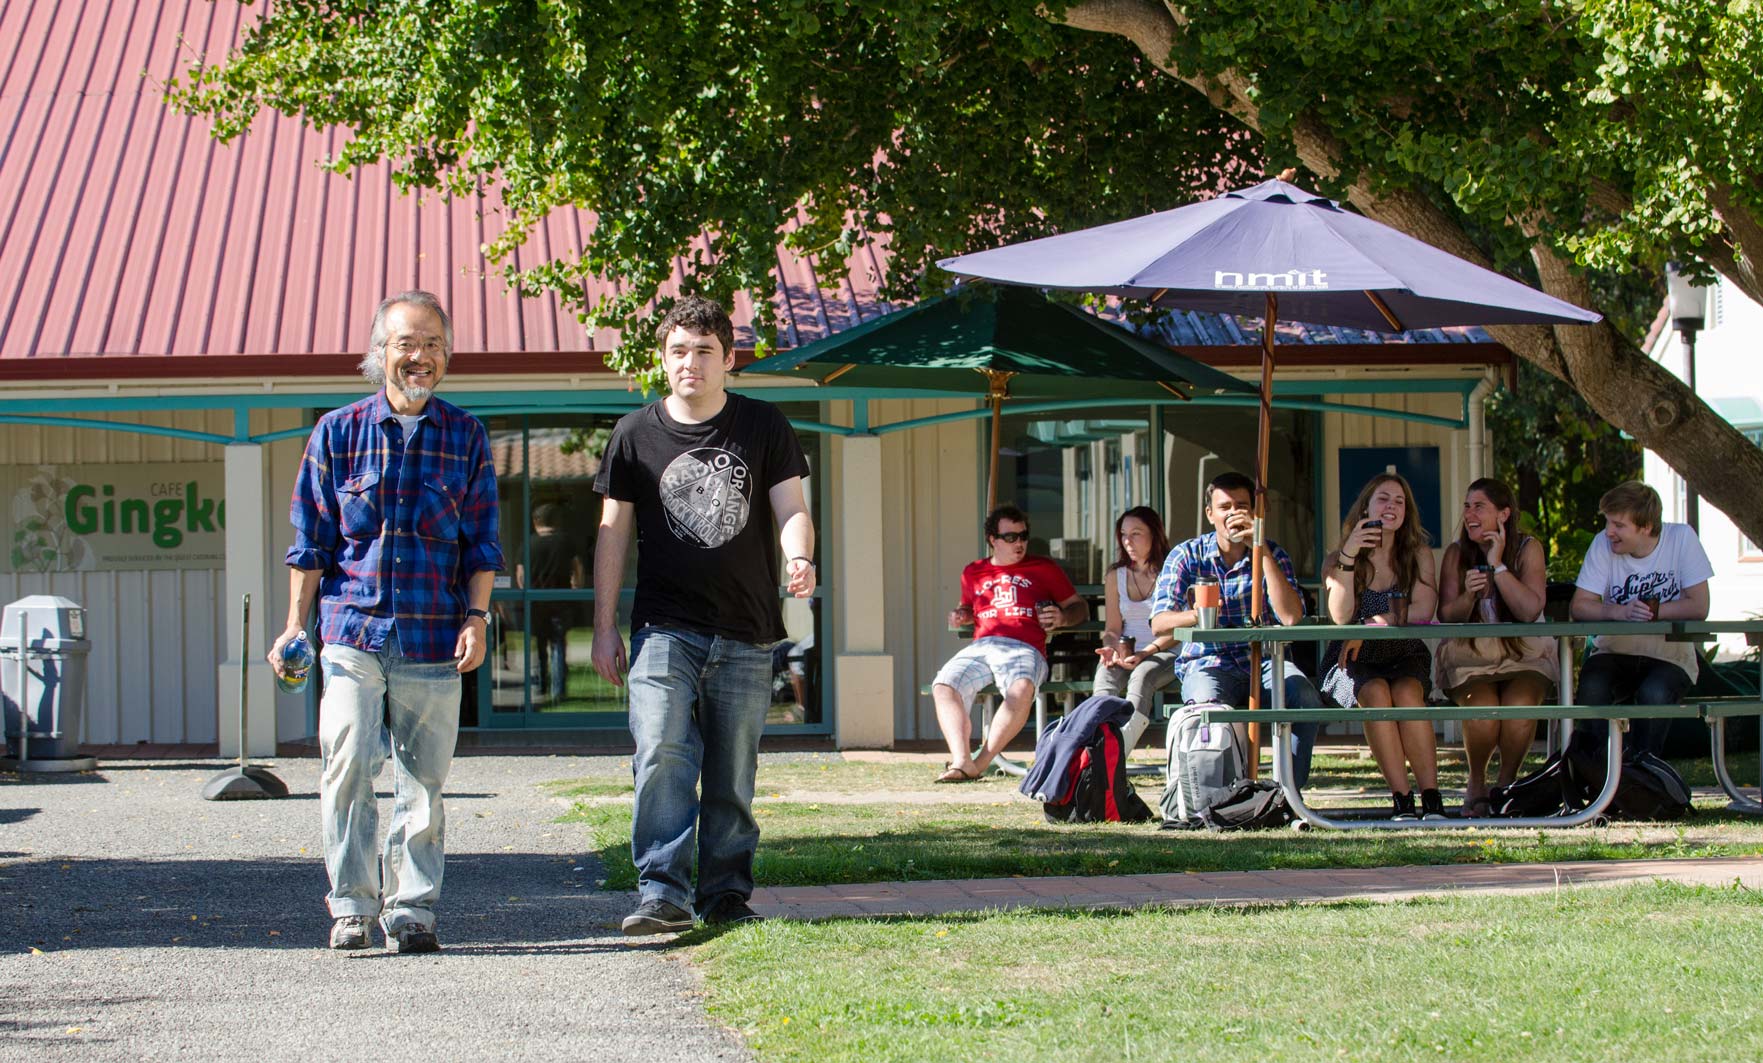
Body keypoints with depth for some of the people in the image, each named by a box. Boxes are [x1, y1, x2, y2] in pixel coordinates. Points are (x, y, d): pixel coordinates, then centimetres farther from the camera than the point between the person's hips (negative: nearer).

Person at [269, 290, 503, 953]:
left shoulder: (465, 439, 8)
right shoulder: (337, 434, 6)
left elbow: (481, 543, 9)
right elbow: (311, 541, 9)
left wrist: (477, 617, -3)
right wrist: (295, 624, 3)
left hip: (433, 643, 1)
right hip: (352, 632, -1)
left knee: (423, 780, 2)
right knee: (347, 770, -9)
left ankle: (411, 909, 12)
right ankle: (352, 907, 1)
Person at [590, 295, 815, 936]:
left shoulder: (764, 427, 6)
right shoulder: (636, 434, 6)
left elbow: (790, 508, 2)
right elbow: (614, 531, 10)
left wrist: (799, 559, -22)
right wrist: (605, 628, 7)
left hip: (746, 634, 1)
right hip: (664, 629, -1)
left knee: (733, 774, 4)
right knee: (662, 755, -16)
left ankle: (726, 893, 13)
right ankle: (663, 892, -18)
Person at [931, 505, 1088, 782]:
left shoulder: (1043, 568, 18)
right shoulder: (973, 573, 25)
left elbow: (1080, 608, 20)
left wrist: (1063, 617, -2)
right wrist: (961, 616, 18)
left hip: (1024, 649, -3)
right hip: (980, 647, 3)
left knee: (1021, 690, -39)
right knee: (943, 687, -28)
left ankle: (981, 762, -40)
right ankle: (961, 760, -42)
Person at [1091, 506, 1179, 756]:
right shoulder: (1116, 576, 17)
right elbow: (1113, 628, 14)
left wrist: (1146, 653, -19)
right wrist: (1111, 648, -10)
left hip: (1165, 653, -4)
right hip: (1126, 653, 4)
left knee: (1141, 676, -37)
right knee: (1104, 676, -31)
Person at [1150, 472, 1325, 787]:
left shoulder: (1271, 554, 6)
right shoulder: (1186, 556, 3)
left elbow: (1291, 616, -13)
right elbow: (1159, 623, -11)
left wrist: (1261, 550, -15)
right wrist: (1196, 615, -34)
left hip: (1262, 660, 2)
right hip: (1208, 663, -2)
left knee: (1305, 699, -29)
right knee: (1210, 706, -37)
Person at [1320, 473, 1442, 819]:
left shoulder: (1417, 556, 11)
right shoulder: (1336, 560, 8)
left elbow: (1422, 611, -6)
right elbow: (1340, 616, -10)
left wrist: (1369, 625, -13)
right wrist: (1348, 557, -15)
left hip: (1405, 657, 1)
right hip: (1354, 662, 0)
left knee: (1406, 693, -34)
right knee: (1375, 693, -34)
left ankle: (1432, 799, -38)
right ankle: (1402, 801, -37)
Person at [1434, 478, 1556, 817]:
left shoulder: (1528, 549, -3)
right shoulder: (1456, 554, 2)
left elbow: (1530, 610, -17)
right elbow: (1446, 617, -5)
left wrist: (1498, 565, -18)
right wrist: (1468, 595, -25)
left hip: (1522, 654, 0)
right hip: (1469, 655, 0)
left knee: (1519, 706, -31)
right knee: (1482, 710, -30)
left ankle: (1508, 783, -6)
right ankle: (1476, 785, -3)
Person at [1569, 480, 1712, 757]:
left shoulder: (1681, 538, -9)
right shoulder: (1603, 544, -6)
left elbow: (1699, 607, -12)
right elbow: (1579, 606, -12)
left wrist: (1650, 611, -19)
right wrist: (1621, 612, -30)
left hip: (1670, 654, -1)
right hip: (1615, 651, 1)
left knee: (1654, 693, -34)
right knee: (1592, 687, -31)